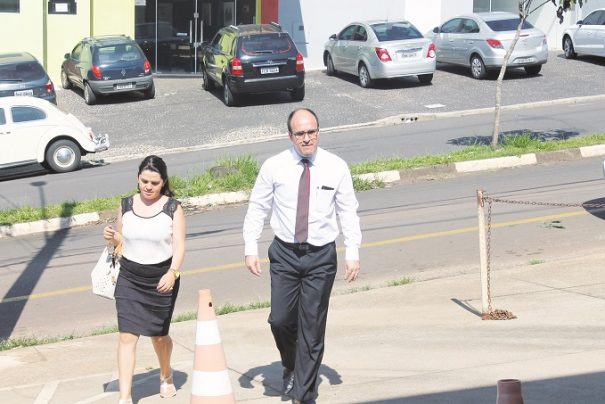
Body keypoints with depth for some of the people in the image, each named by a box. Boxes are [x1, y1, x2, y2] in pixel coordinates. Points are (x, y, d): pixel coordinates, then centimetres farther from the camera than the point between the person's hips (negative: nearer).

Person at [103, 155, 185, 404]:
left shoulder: (173, 209, -4)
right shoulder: (126, 206, 4)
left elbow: (179, 246, -9)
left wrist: (173, 272, -25)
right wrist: (111, 238, -7)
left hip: (162, 280, -1)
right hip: (129, 279, 1)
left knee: (158, 335, 13)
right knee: (127, 335, -9)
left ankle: (166, 376, 43)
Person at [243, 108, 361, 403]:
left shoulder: (336, 167, -3)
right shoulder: (274, 167, -3)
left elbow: (348, 212, 3)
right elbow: (257, 208, 4)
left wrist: (353, 253, -3)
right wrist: (250, 248, -3)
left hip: (321, 256, 0)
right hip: (285, 254, 1)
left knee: (312, 327, 2)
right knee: (280, 319, 0)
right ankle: (291, 366, 33)